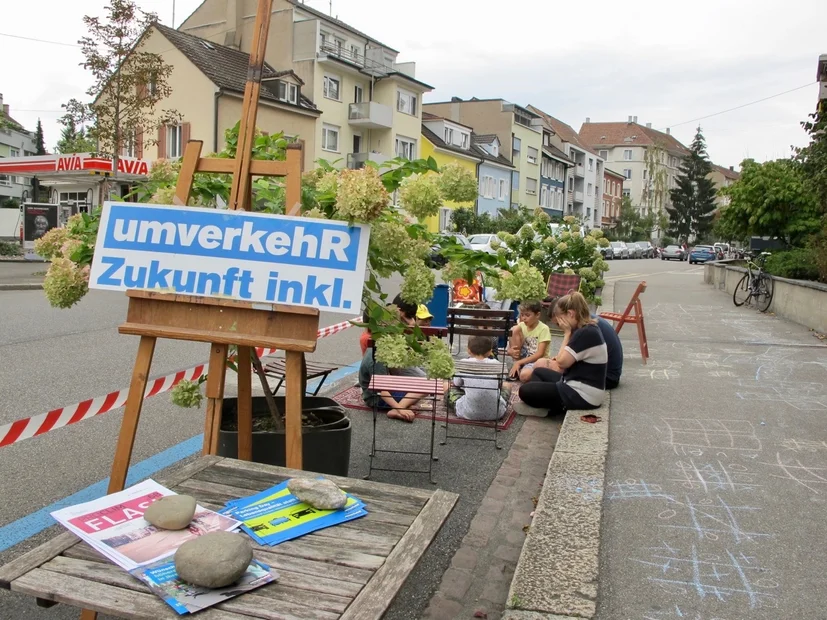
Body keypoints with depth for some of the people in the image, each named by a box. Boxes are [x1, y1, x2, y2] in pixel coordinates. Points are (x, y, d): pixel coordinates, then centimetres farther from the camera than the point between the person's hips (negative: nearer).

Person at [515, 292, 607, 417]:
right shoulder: (588, 329, 10)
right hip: (579, 387, 11)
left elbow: (562, 361, -18)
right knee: (538, 372, 25)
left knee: (525, 391, -14)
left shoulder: (586, 333, -22)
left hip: (582, 395, -11)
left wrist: (567, 333, -12)